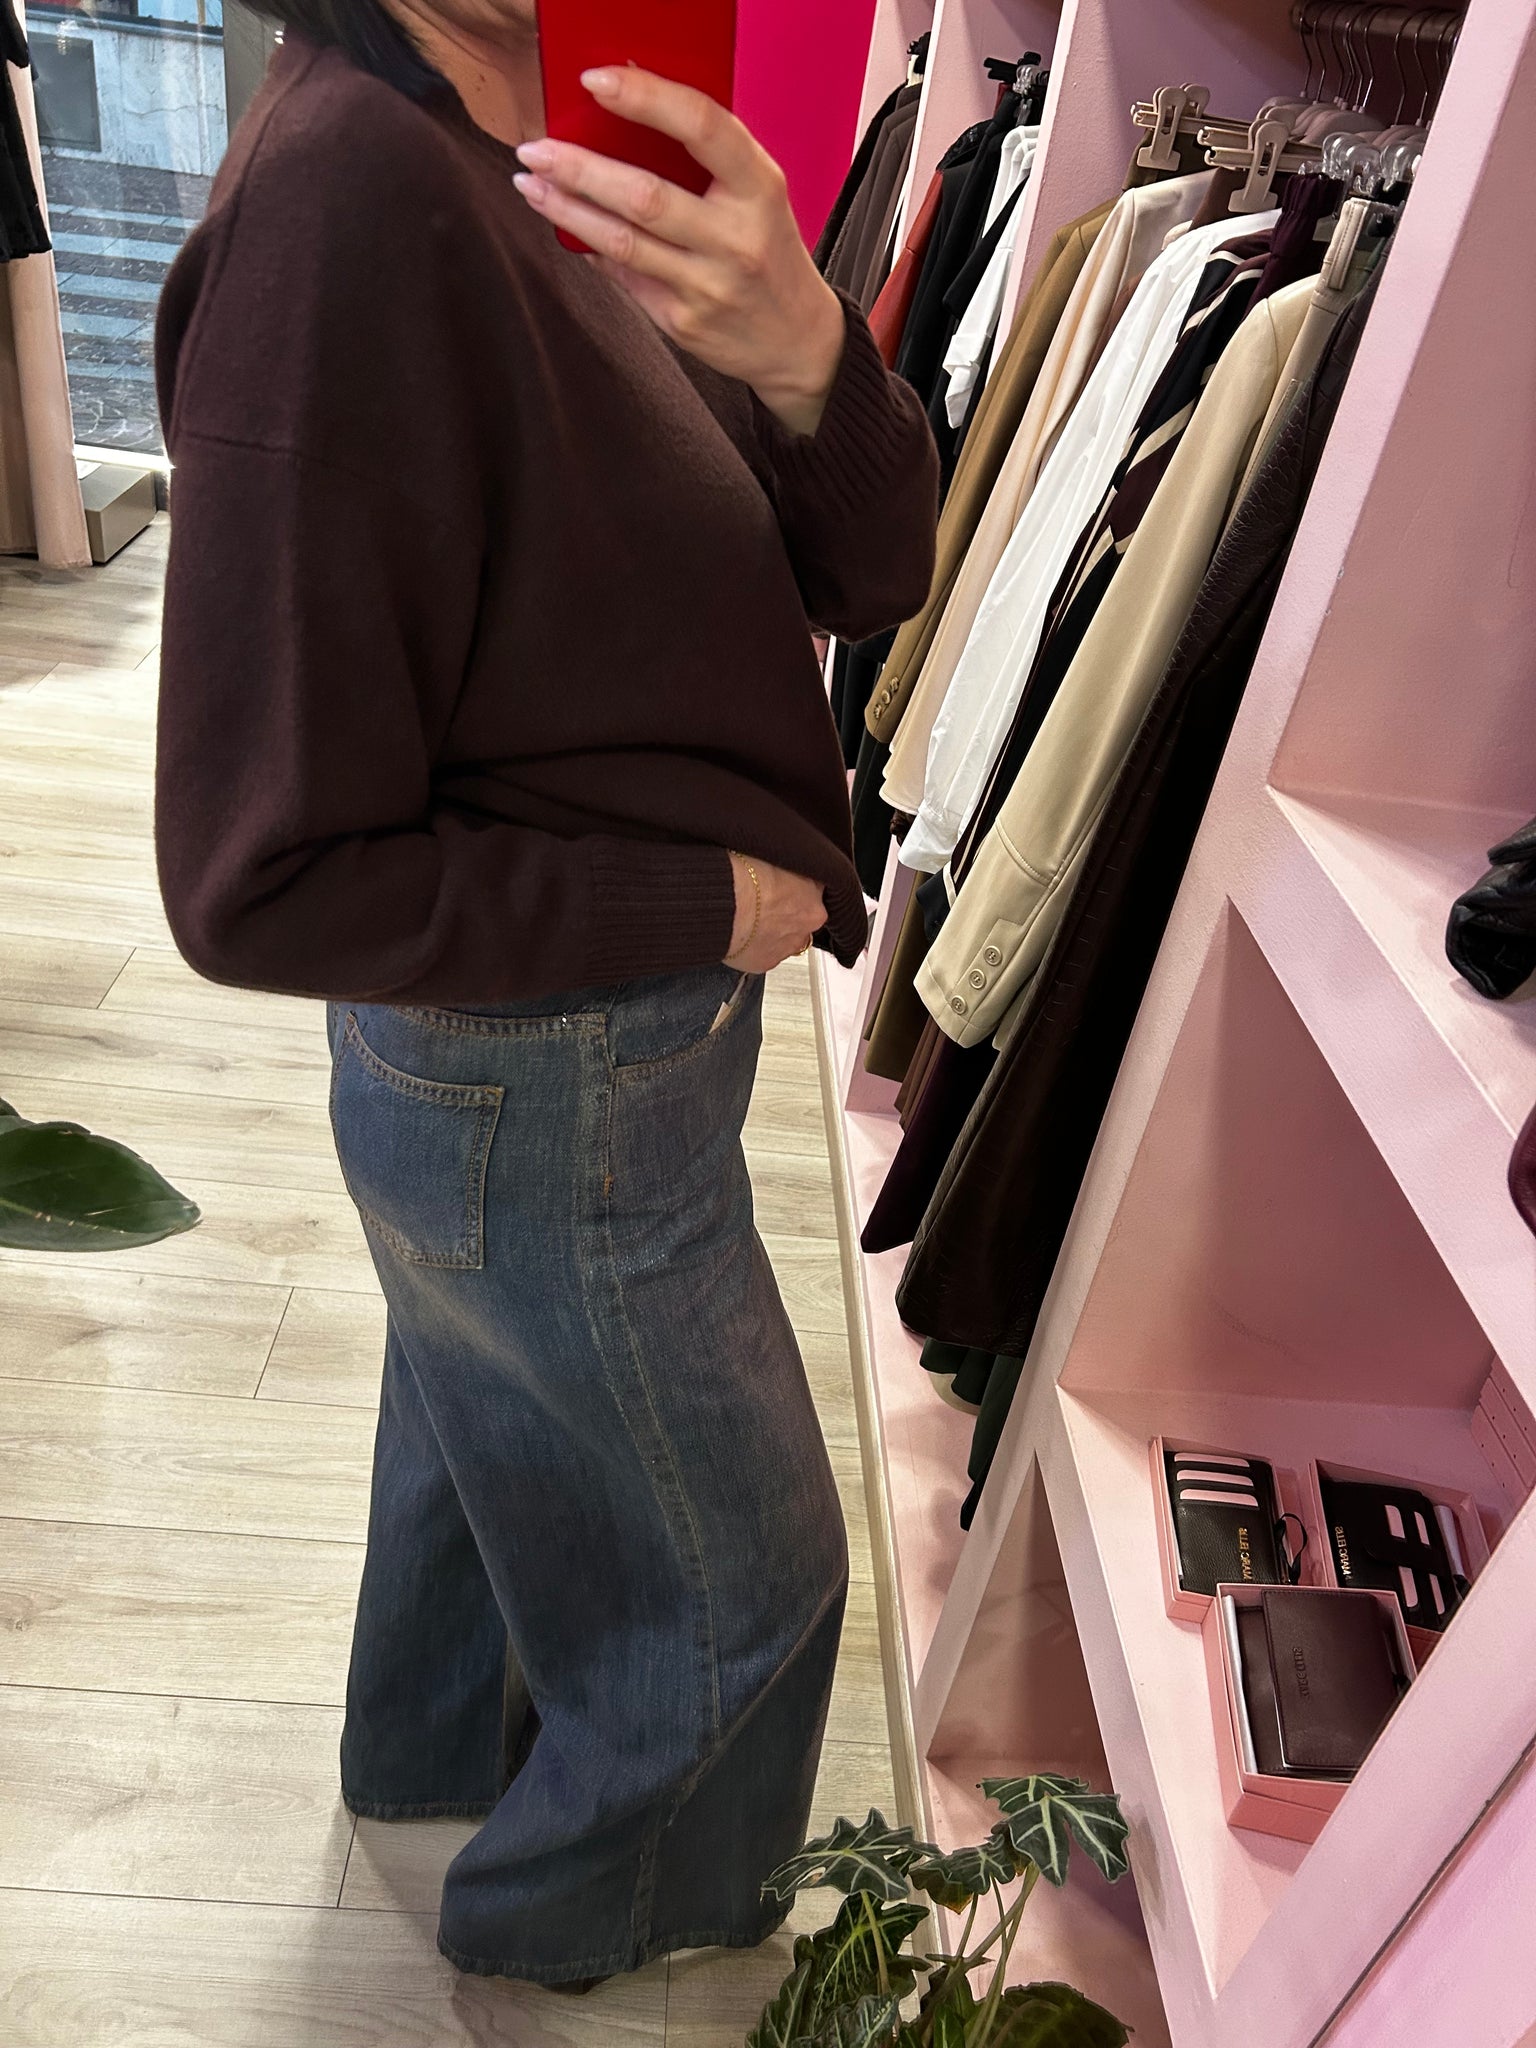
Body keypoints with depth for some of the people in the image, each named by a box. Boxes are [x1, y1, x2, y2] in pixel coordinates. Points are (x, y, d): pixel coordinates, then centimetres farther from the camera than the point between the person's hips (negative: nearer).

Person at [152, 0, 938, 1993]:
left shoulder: (554, 174, 1)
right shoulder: (348, 204, -26)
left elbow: (870, 572, -7)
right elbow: (263, 888, -27)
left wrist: (802, 355, -28)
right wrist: (704, 905, -20)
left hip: (514, 1065, 8)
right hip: (555, 1095, -8)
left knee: (498, 1416, 31)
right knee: (738, 1570, 17)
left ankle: (440, 1743, 63)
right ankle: (576, 1906, 49)